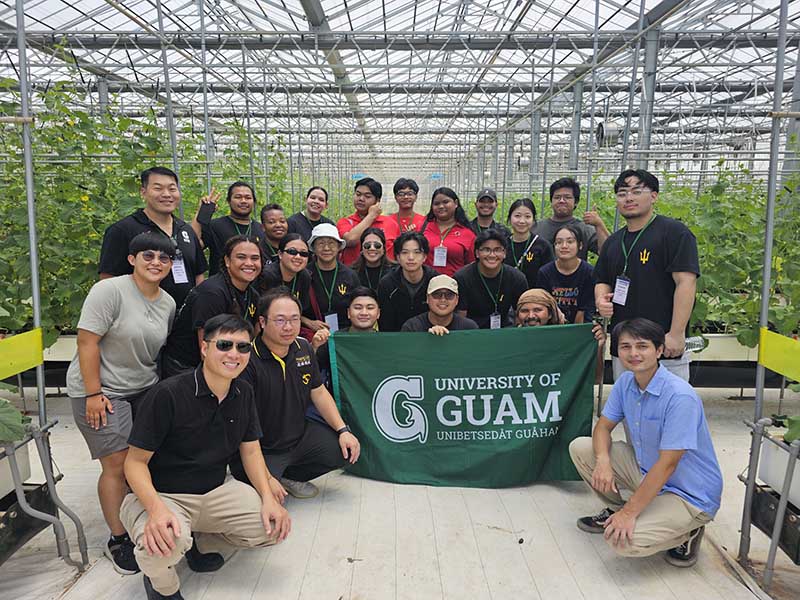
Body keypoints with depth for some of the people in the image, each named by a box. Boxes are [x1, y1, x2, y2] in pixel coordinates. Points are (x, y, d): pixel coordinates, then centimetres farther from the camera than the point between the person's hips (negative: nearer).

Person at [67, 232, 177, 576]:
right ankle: (118, 540, 10)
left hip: (145, 390, 6)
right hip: (102, 390, -6)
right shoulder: (110, 291, -15)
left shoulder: (168, 303, 5)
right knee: (118, 464, -6)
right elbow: (87, 342, -17)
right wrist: (94, 393, -18)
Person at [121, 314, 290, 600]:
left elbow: (250, 450, 6)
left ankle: (198, 538, 15)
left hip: (215, 491, 6)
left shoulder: (244, 394, -1)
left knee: (275, 525, -10)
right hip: (162, 494, -6)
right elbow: (135, 461, -17)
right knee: (164, 544, -38)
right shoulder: (168, 394, -21)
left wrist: (269, 497, -11)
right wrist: (156, 509, -35)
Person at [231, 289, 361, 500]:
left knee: (347, 450, -5)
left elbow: (318, 392, 13)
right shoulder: (248, 361, -23)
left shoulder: (304, 348, 2)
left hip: (300, 436, 7)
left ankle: (288, 477, 14)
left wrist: (343, 430, 1)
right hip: (261, 449, -7)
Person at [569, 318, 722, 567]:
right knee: (580, 447, -3)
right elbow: (603, 426, 3)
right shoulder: (625, 382, -4)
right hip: (646, 471, 7)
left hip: (690, 495, -7)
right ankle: (614, 509, 15)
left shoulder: (680, 396, -28)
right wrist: (603, 459, -21)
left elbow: (667, 464, -27)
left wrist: (629, 512, -25)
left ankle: (688, 531, 3)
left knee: (623, 541, -26)